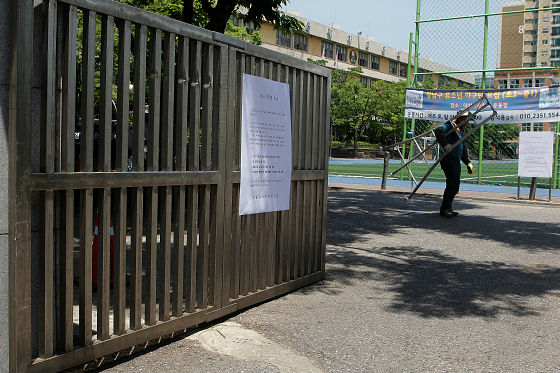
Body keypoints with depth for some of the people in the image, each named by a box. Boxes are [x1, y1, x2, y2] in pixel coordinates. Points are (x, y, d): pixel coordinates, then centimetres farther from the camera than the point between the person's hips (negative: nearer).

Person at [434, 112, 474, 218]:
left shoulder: (461, 132, 24)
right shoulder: (450, 126, -4)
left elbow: (464, 150, 30)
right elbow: (438, 131, -23)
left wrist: (468, 162, 21)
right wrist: (445, 144, -31)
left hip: (456, 162, 9)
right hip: (449, 160, -9)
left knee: (455, 186, 9)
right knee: (452, 184, -13)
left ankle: (447, 209, 17)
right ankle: (444, 209, -7)